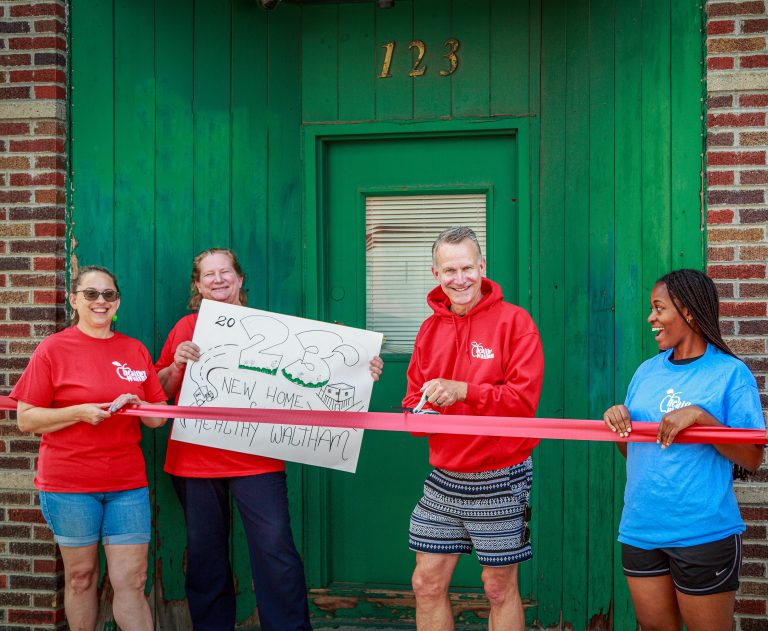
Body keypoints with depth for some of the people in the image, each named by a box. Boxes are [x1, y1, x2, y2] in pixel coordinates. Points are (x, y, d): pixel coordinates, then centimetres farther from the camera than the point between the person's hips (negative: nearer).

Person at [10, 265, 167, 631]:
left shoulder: (135, 350, 8)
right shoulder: (53, 349, -2)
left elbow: (158, 419, 12)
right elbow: (26, 420, -3)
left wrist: (138, 406, -10)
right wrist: (79, 412, -16)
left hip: (128, 484, 2)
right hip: (68, 485, -2)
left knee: (131, 581, -1)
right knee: (80, 575, 9)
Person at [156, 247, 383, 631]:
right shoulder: (185, 328, 11)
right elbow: (160, 390, 13)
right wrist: (178, 364, -8)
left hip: (255, 460, -2)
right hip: (194, 460, 2)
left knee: (275, 548, -10)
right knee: (204, 555, 8)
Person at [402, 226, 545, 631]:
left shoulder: (514, 321, -10)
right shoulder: (430, 328, 8)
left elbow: (524, 399, -18)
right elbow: (414, 397, 13)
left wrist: (463, 391, -28)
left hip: (498, 480, -5)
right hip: (443, 479, 5)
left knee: (499, 588, 7)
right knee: (426, 584, 10)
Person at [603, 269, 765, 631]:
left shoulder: (730, 373, -7)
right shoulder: (647, 371, 10)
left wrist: (700, 416, -24)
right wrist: (617, 422, -5)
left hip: (703, 533, -5)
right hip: (640, 530, 5)